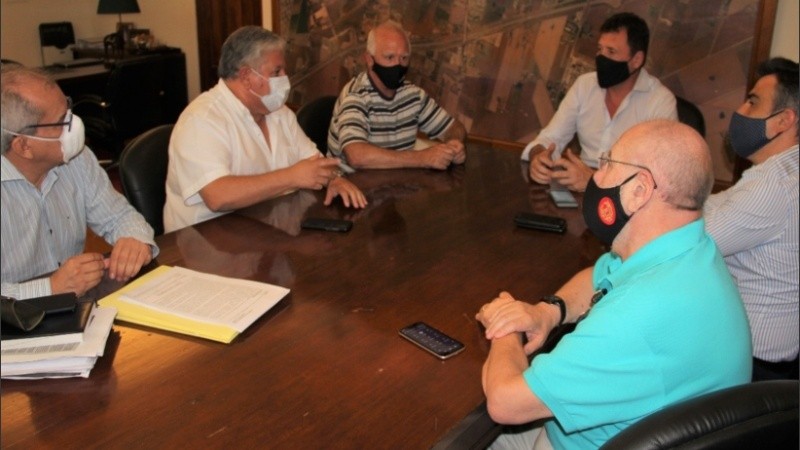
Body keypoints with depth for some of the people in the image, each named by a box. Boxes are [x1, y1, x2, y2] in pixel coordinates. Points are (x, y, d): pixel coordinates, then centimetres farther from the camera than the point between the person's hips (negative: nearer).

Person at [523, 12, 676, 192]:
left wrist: (594, 180, -34)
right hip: (579, 187, 4)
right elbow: (551, 137, 3)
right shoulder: (584, 84, 5)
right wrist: (538, 157, -21)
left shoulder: (661, 101, -10)